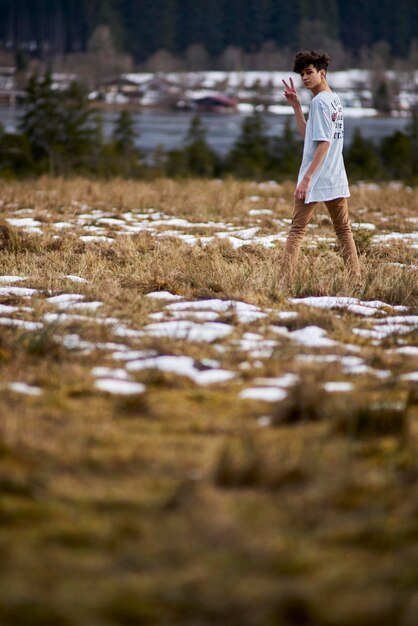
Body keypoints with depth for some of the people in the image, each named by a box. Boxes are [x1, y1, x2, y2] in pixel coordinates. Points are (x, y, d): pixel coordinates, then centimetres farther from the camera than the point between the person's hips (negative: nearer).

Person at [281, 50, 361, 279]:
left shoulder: (320, 101, -13)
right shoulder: (335, 99, 14)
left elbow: (324, 143, -19)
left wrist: (307, 178, -20)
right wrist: (296, 105, 17)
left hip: (315, 181, -9)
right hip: (337, 179, 9)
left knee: (297, 230, -6)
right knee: (344, 230, 12)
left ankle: (285, 278, -11)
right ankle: (356, 278, 11)